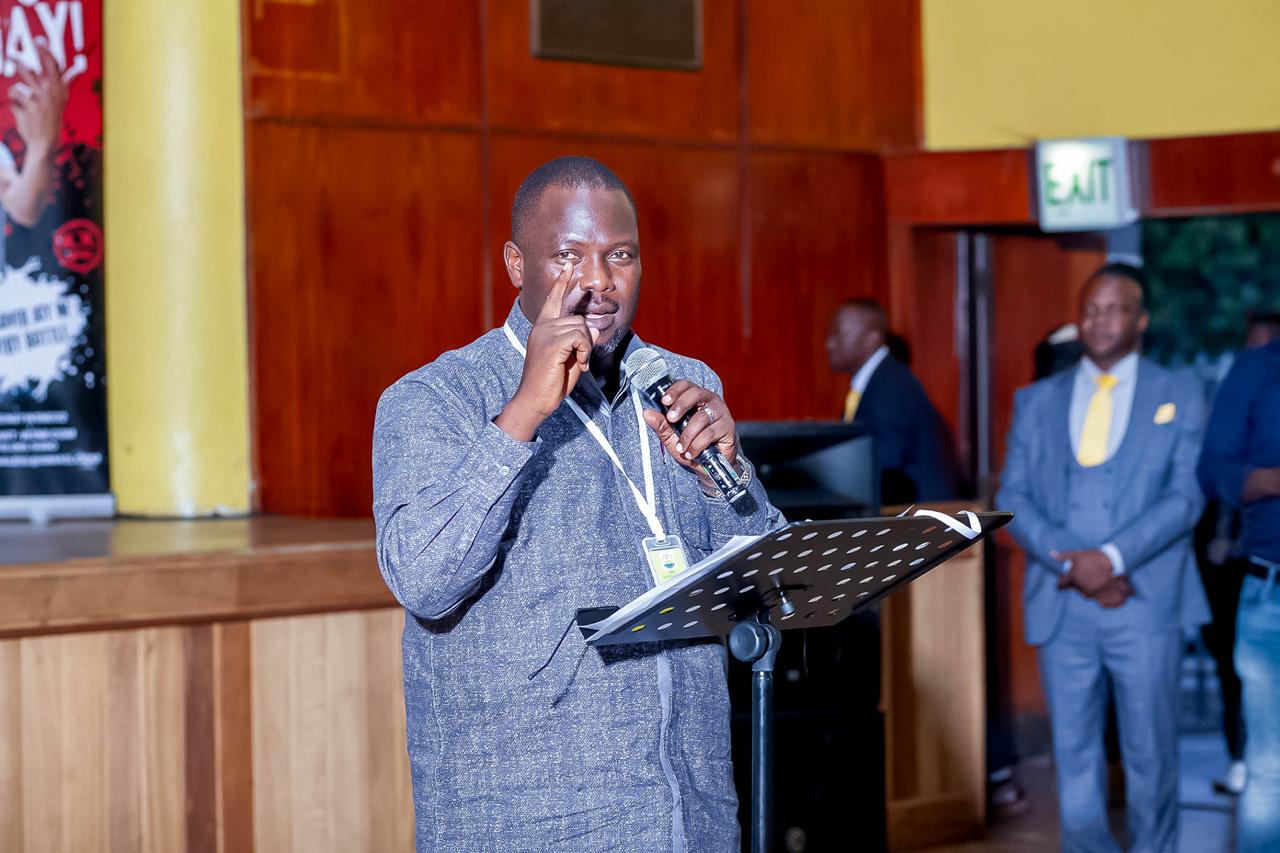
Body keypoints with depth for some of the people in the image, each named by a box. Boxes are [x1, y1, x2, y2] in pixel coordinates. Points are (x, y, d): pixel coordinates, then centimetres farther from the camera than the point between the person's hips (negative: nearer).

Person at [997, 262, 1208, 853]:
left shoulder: (1178, 398, 6)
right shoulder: (1037, 401, 12)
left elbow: (1186, 497, -4)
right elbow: (1013, 496, 6)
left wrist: (1111, 557, -15)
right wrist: (1068, 562, -10)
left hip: (1144, 602, -2)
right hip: (1061, 603, 2)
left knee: (1150, 750, 2)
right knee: (1074, 751, 4)